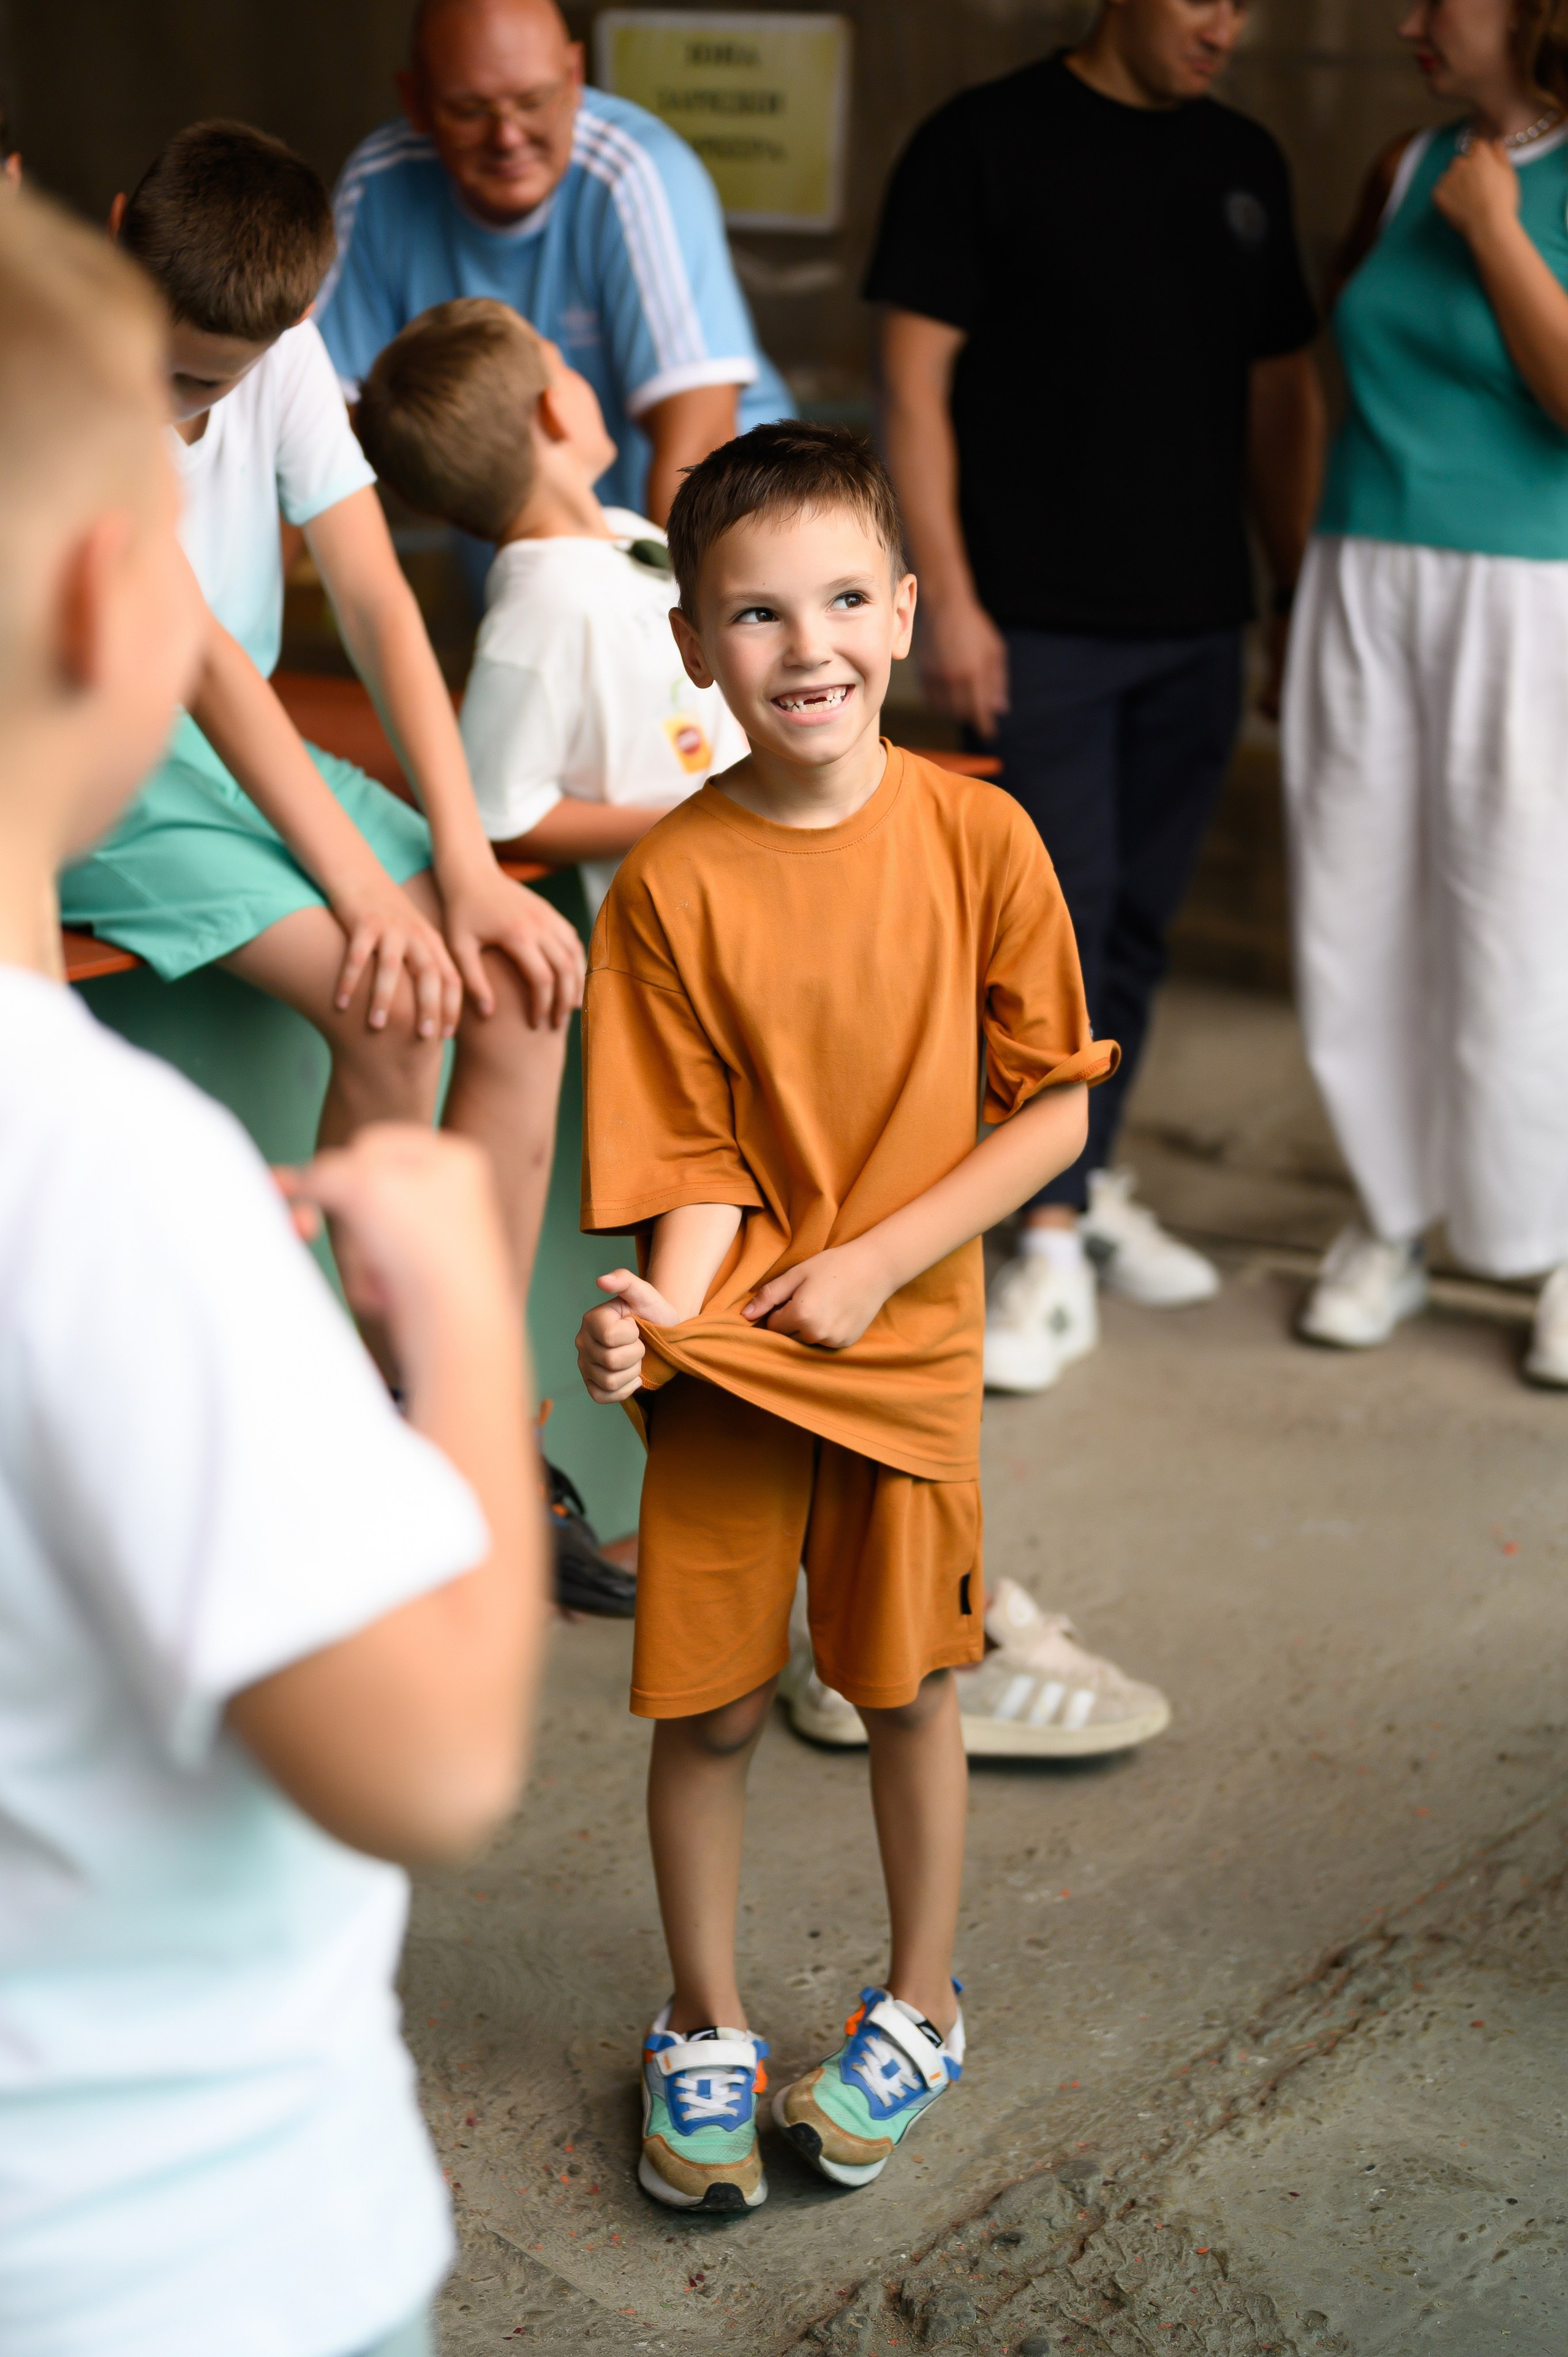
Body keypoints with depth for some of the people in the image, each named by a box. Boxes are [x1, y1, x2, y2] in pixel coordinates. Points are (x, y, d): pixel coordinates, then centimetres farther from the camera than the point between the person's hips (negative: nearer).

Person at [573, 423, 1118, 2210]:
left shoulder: (977, 837, -10)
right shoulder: (669, 885, -11)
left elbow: (1054, 1111, -5)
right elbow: (697, 1165, -7)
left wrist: (872, 1261, -13)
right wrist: (660, 1323, -25)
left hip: (908, 1348, 0)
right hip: (725, 1361, 0)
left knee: (907, 1693, 13)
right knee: (706, 1708, 8)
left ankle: (918, 2011, 36)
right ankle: (704, 2028, 31)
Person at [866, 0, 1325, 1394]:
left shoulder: (1245, 162, 12)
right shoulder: (988, 142, -3)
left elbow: (1281, 395, 16)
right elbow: (917, 382, -6)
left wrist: (1304, 591, 11)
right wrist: (949, 599, -12)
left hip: (1197, 624, 5)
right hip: (1040, 623, -5)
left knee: (1140, 925, 11)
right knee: (1059, 916, -7)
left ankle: (1090, 1187, 26)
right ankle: (1054, 1252, -1)